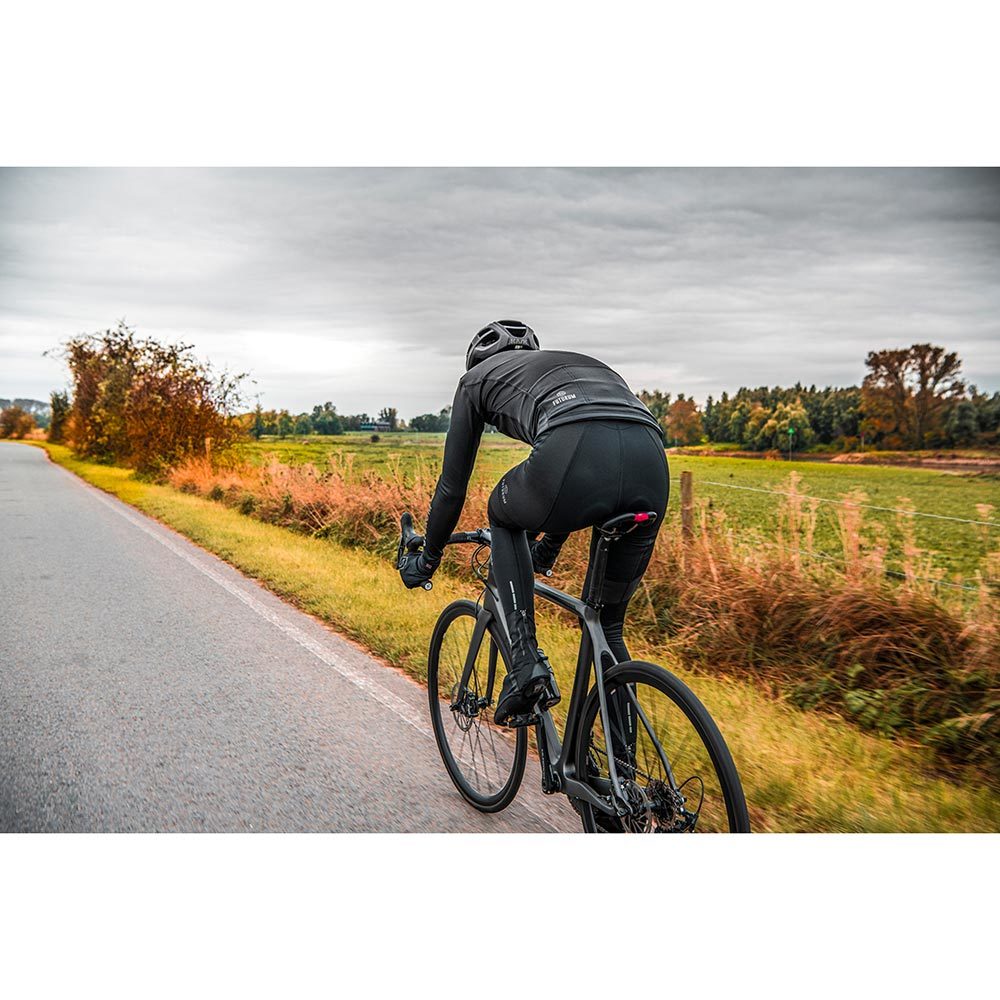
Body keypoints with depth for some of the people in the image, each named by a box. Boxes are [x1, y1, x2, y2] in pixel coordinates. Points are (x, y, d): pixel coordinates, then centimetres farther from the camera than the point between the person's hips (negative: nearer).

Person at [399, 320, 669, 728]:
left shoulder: (476, 378, 31)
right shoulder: (577, 363, 45)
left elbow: (452, 485, 33)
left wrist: (427, 558, 49)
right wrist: (546, 549, 67)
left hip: (577, 456, -4)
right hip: (652, 463, 5)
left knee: (504, 513, 31)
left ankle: (526, 661, 17)